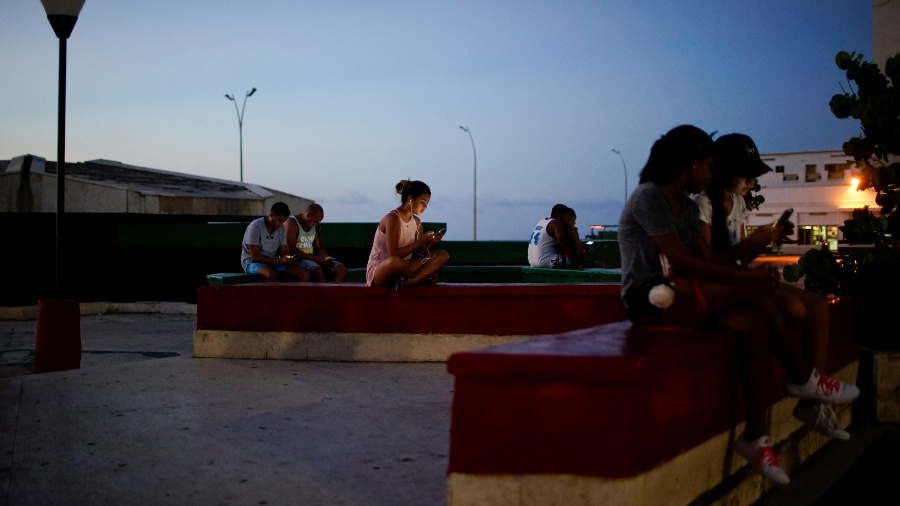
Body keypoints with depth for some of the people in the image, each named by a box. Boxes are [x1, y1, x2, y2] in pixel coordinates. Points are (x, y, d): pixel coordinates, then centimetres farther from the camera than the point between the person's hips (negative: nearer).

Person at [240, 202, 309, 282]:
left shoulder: (281, 229, 2)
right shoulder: (255, 227, -19)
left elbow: (284, 253, 3)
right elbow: (255, 257, -23)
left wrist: (288, 260, -22)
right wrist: (280, 261, -30)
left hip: (273, 261, 6)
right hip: (251, 261, -6)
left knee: (304, 274, -15)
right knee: (271, 274, -41)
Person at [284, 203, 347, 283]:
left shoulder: (315, 226, 13)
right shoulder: (292, 223, -11)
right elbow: (291, 250, -19)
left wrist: (326, 257, -5)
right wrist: (314, 258, -22)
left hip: (312, 259, 8)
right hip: (296, 259, -8)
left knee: (341, 269, -12)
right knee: (317, 270, -38)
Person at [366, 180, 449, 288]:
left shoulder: (416, 222, 7)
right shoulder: (392, 218, -16)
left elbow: (420, 252, 9)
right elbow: (394, 255, -24)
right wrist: (420, 241, -22)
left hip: (402, 269, 8)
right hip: (378, 272, -8)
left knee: (443, 255, -6)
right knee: (395, 261, -43)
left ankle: (408, 282, -24)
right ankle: (422, 277, -12)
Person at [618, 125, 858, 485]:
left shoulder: (687, 207, 19)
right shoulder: (649, 196, -11)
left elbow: (707, 258, 8)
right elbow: (682, 261, -20)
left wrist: (750, 273, -12)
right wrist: (748, 277, -19)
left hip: (678, 298, 9)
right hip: (650, 302, -9)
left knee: (753, 324, -20)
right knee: (751, 292, -24)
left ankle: (755, 435, -19)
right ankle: (801, 378, -5)